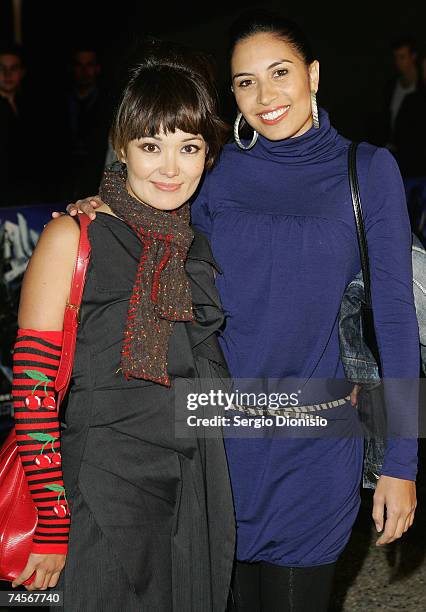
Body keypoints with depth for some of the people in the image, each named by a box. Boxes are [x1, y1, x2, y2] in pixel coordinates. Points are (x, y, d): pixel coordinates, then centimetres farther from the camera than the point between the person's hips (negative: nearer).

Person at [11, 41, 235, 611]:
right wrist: (52, 526, -13)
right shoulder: (73, 237, -7)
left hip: (203, 496, 5)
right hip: (107, 494, -5)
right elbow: (33, 388, -11)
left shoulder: (201, 247, 8)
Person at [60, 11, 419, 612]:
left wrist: (401, 462, -7)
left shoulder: (367, 169, -4)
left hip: (315, 440, -2)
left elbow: (395, 316, -4)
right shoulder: (218, 171, 1)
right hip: (222, 430, 2)